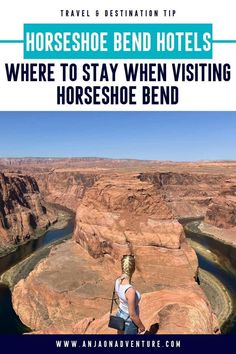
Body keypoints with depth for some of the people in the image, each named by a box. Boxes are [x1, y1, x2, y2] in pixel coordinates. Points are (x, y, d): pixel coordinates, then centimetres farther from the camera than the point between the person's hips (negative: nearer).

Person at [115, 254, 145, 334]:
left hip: (120, 316, 7)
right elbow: (132, 315, -28)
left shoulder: (118, 281, -16)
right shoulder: (130, 290, -39)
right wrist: (142, 327, -10)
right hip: (129, 322, -6)